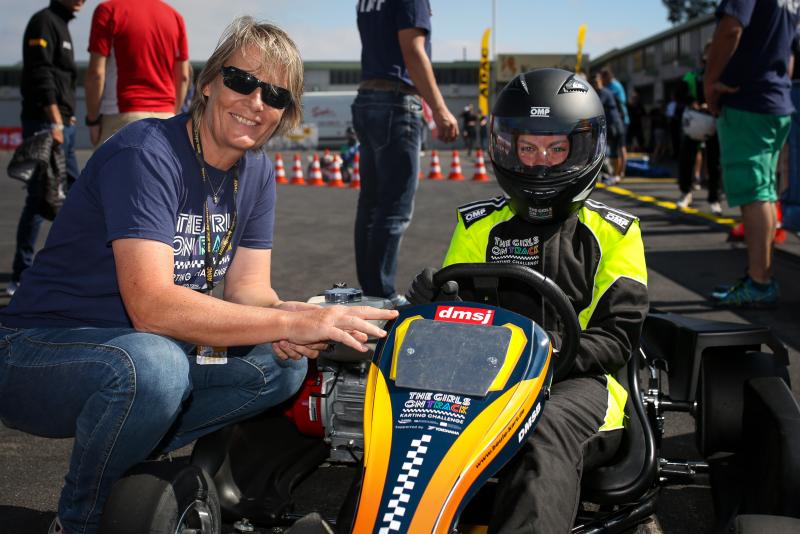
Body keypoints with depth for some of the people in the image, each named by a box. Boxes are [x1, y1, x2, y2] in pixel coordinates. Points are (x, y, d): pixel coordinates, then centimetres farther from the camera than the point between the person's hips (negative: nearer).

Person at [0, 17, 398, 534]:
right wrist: (292, 321, -36)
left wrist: (289, 321, -24)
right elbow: (151, 305, -33)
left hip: (138, 349, 7)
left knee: (283, 364, -7)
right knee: (153, 367, -37)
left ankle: (124, 460, 2)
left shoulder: (257, 172, 2)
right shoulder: (146, 153, -23)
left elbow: (248, 287, 0)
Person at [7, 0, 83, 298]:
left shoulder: (62, 26, 21)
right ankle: (21, 277, -4)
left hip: (62, 125, 10)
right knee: (39, 199, -9)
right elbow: (40, 74, -18)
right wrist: (55, 121, -24)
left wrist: (67, 116, 18)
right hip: (45, 124, -10)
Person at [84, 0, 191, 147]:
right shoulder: (175, 16, 9)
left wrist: (93, 119, -1)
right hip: (165, 117, 5)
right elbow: (183, 77, 9)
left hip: (124, 117, -5)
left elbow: (96, 72, -10)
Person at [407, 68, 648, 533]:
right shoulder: (479, 226, 19)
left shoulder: (612, 234, 13)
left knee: (547, 436, -39)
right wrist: (438, 300, -8)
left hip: (576, 381, -1)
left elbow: (617, 336, 4)